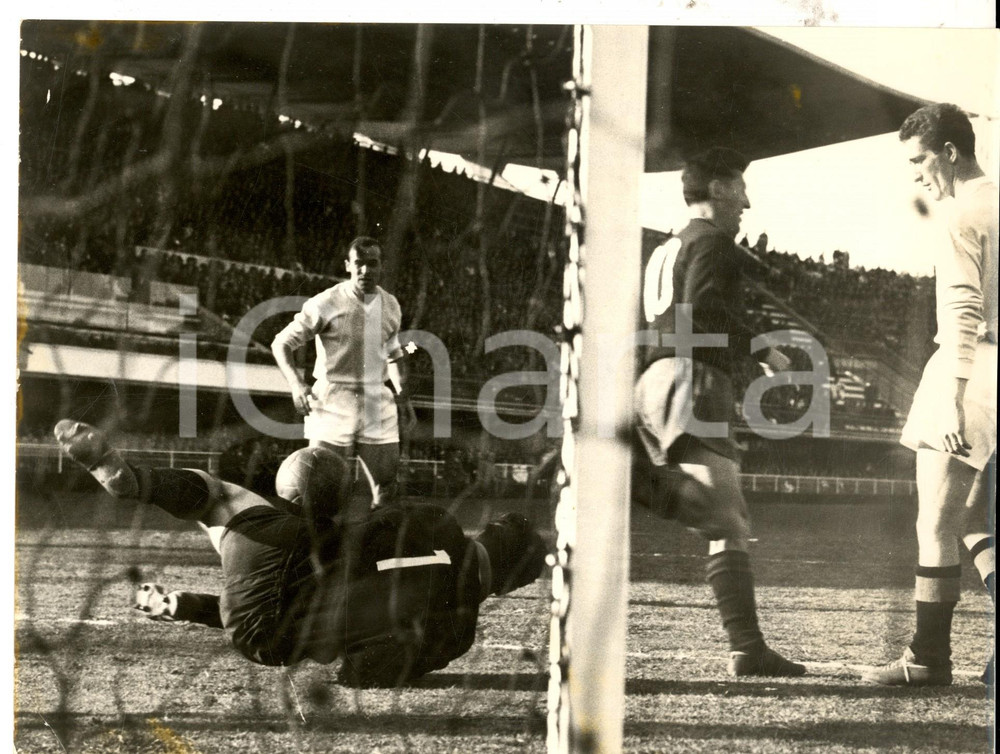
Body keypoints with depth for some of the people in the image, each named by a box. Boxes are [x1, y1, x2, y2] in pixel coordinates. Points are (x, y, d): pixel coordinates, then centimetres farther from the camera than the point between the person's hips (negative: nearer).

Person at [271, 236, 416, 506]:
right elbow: (281, 343, -7)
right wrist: (296, 383, -23)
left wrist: (403, 397, 16)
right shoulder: (327, 304, -10)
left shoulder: (390, 306, 7)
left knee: (387, 481, 4)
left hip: (377, 406, 4)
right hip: (332, 406, -4)